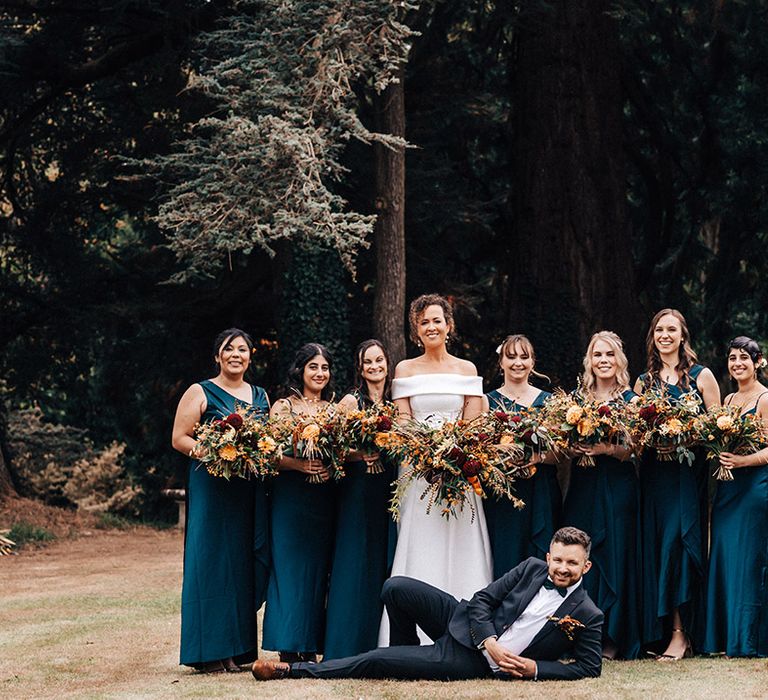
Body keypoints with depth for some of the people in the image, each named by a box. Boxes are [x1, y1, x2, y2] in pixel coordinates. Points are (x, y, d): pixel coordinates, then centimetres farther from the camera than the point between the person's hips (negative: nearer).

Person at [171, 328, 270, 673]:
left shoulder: (261, 396, 17)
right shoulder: (200, 393, 3)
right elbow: (179, 438, -3)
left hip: (251, 489, 5)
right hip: (212, 487, -5)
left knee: (247, 564, 3)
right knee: (213, 562, -6)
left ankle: (238, 648, 10)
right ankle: (210, 653, -3)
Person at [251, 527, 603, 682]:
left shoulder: (587, 616, -9)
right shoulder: (532, 568, 0)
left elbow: (589, 668, -3)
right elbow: (481, 600, 1)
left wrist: (534, 668, -15)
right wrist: (491, 644, -17)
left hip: (475, 663, -4)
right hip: (464, 624, 4)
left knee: (376, 661, -14)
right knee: (396, 587, -14)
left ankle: (295, 671, -1)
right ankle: (406, 653, 11)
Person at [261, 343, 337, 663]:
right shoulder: (283, 406, 2)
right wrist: (300, 464, -21)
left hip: (324, 498, 4)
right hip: (289, 496, -4)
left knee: (318, 567, 3)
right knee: (289, 565, -6)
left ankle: (310, 647, 8)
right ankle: (288, 649, -4)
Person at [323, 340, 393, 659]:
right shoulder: (351, 401, -3)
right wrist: (360, 453, -23)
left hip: (387, 487, 5)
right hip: (357, 486, -5)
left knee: (383, 562, 6)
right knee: (355, 561, -6)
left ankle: (375, 646, 12)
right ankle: (348, 647, -3)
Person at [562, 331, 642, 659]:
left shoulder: (630, 401, 3)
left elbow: (631, 449, -5)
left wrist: (604, 449, -23)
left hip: (617, 487, -3)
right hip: (582, 485, 3)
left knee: (615, 555, -4)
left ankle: (612, 639, 2)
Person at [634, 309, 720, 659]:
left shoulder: (701, 376, 4)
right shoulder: (644, 381, 15)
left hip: (688, 472, -4)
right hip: (653, 471, 4)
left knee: (678, 542, -12)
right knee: (655, 545, 1)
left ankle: (680, 633, -10)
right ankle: (659, 630, 7)